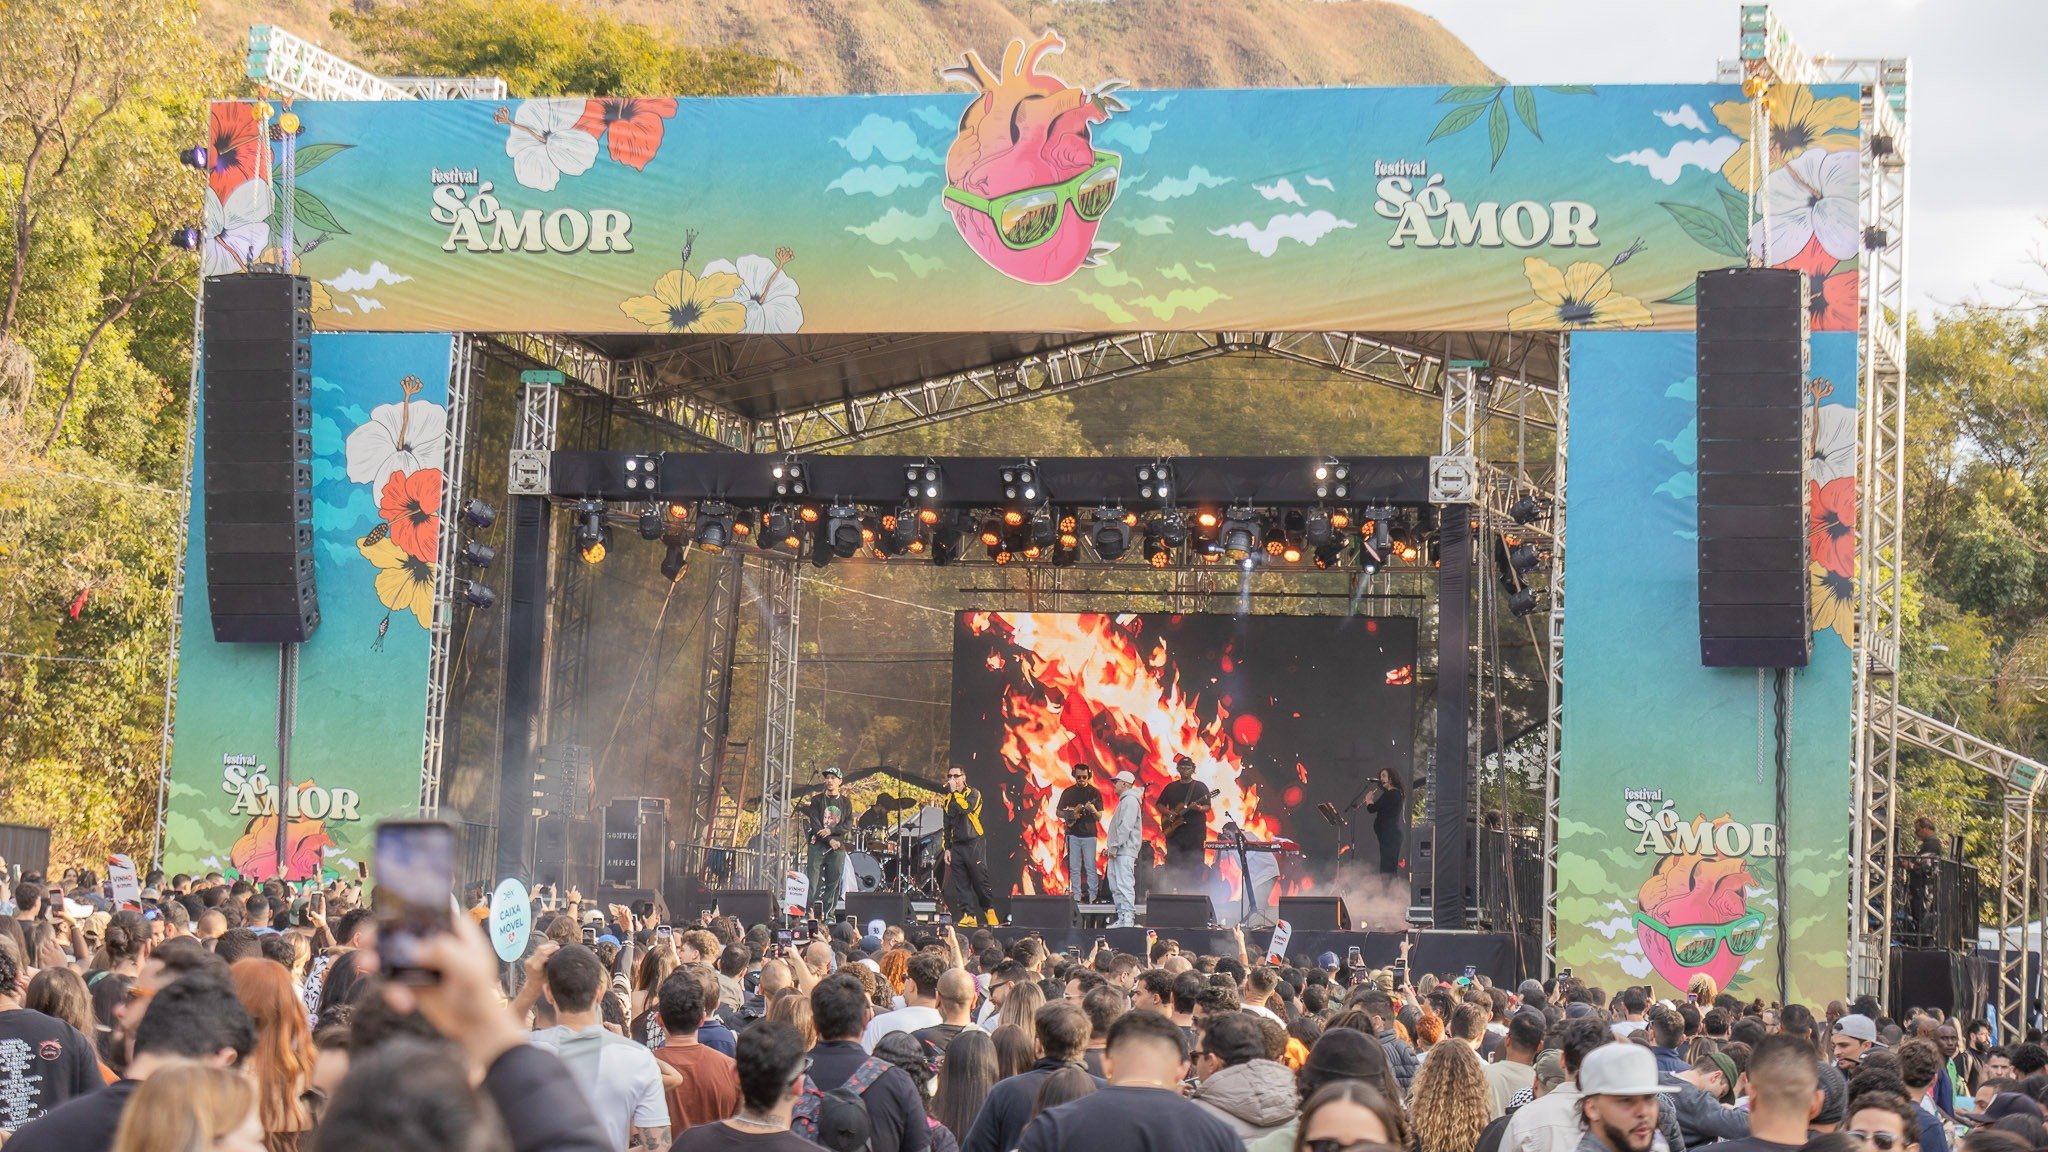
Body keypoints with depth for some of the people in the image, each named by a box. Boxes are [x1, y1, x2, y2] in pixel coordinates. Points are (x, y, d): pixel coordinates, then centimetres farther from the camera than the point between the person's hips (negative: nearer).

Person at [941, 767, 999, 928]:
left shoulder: (973, 793, -1)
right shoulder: (948, 799, 15)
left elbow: (965, 807, -22)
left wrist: (954, 792, -13)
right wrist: (947, 848, 15)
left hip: (973, 844, -5)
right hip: (957, 846, 5)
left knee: (980, 881, -5)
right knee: (961, 885, -1)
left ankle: (990, 910, 11)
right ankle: (969, 916, 0)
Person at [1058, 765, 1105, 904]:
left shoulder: (1095, 792, 2)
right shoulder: (1068, 792, 8)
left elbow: (1099, 818, 0)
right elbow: (1059, 812, 12)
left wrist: (1093, 810, -22)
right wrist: (1069, 816, -9)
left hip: (1089, 834, -2)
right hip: (1073, 834, 2)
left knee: (1090, 867, -7)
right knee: (1074, 868, 2)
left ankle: (1092, 897, -6)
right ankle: (1076, 897, 6)